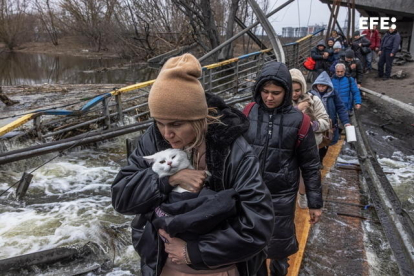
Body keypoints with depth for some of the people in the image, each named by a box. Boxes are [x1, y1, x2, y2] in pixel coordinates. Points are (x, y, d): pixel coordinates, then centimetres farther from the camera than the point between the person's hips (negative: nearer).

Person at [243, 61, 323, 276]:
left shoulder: (297, 120, -11)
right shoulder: (248, 113, -5)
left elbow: (310, 165, -3)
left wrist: (315, 202, 0)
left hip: (282, 196, -2)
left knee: (280, 244, 13)